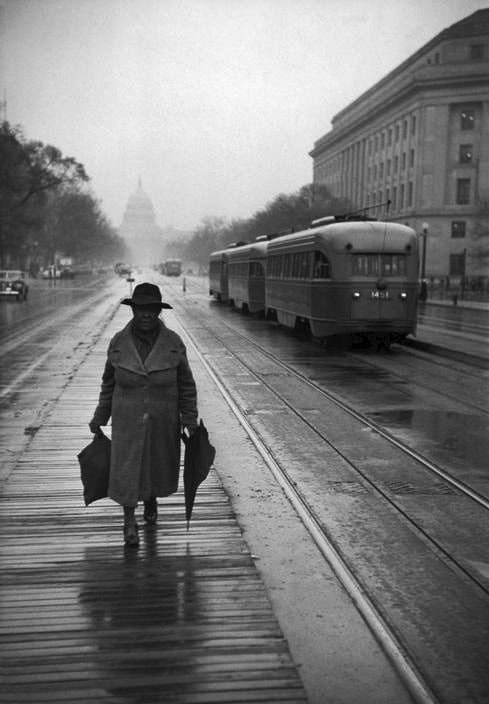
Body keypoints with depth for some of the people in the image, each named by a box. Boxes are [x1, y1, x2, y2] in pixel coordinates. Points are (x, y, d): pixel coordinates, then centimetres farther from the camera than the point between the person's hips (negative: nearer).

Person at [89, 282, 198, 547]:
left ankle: (151, 498, 49)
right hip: (128, 422, -1)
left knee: (158, 466, 18)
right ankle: (129, 521, 19)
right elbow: (109, 383, 3)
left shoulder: (173, 342, -11)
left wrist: (190, 421, -5)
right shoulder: (118, 342, -10)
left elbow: (186, 384, -3)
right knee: (127, 470, -2)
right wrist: (99, 419, 6)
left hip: (163, 423, 1)